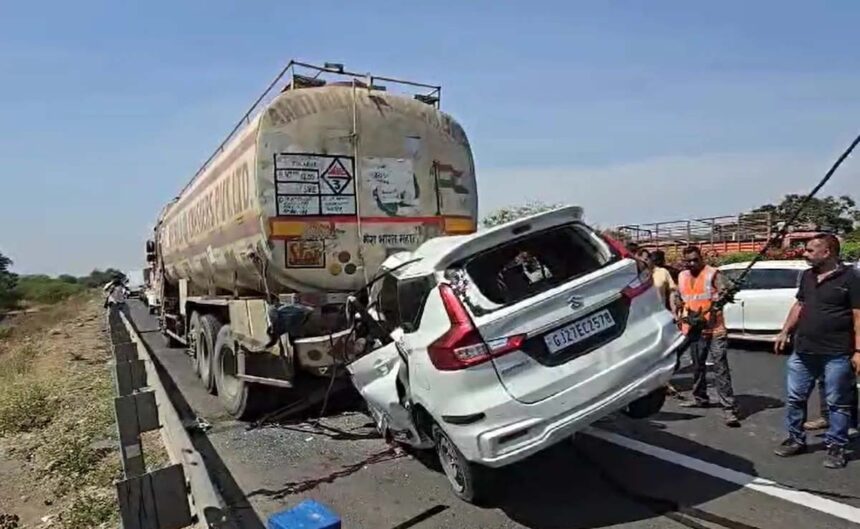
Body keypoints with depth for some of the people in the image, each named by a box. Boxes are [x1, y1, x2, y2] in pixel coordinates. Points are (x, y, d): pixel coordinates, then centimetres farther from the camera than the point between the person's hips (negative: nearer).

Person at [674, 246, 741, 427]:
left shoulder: (713, 274, -5)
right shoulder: (682, 276, 12)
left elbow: (724, 293, -15)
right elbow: (678, 297, 22)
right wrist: (681, 312, 8)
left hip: (714, 328, -6)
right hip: (694, 329, 6)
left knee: (720, 367, -9)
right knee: (698, 365, 18)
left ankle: (729, 408, -9)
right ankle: (700, 398, 34)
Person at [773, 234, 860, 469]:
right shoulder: (807, 276, 10)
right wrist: (785, 332, 14)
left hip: (836, 354, -6)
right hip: (803, 351, 6)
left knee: (837, 403, 7)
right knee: (795, 398, 12)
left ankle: (836, 447, 20)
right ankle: (796, 439, 26)